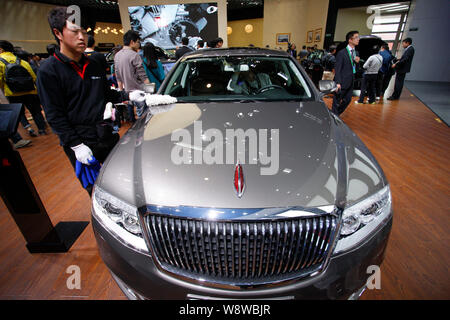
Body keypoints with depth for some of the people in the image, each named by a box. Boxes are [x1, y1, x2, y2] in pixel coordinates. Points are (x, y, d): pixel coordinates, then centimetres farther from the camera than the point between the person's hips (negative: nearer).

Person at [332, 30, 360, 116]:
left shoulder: (355, 52, 12)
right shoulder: (342, 53, -10)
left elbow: (353, 67, 16)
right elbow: (337, 69, -13)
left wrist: (356, 62, -6)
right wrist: (338, 83, -22)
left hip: (350, 82, 8)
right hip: (342, 82, -8)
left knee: (347, 100, 14)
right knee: (337, 101, 1)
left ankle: (337, 114, 30)